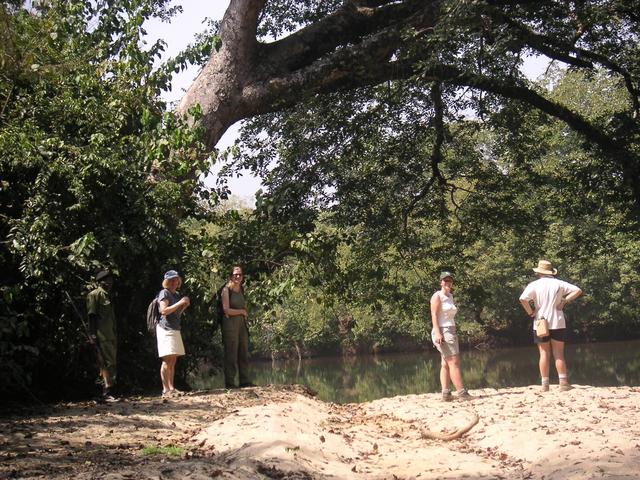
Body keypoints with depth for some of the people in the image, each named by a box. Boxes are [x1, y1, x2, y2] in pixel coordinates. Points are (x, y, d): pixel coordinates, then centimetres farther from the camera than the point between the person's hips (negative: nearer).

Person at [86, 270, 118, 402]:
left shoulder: (107, 295, 21)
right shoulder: (95, 294, -5)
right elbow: (92, 315, -12)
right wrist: (93, 334, -19)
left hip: (111, 336, 9)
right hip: (102, 336, -9)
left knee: (112, 364, 8)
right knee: (107, 363, -13)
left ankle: (108, 392, 13)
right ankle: (106, 393, -13)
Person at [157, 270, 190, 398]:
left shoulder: (176, 294, 19)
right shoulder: (164, 293, -5)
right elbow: (164, 311, -17)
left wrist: (185, 306, 8)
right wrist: (180, 303, -15)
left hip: (175, 329, 8)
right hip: (166, 329, -8)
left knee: (173, 361, 6)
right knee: (167, 360, -11)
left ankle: (171, 388, 8)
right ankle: (165, 390, -11)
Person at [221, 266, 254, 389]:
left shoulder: (241, 290, 15)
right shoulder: (226, 290, -4)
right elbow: (226, 310, -11)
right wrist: (241, 311, 0)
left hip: (242, 323, 7)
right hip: (230, 323, -7)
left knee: (244, 353, 6)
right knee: (231, 354, -6)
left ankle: (245, 381, 11)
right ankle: (229, 382, -3)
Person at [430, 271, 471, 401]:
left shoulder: (450, 296, 18)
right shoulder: (437, 296, -7)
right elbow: (434, 315, -14)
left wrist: (454, 334, 18)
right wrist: (437, 333, -23)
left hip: (451, 332, 9)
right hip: (442, 332, -9)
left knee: (445, 364, 3)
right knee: (454, 362, -11)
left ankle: (445, 393, 0)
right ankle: (462, 393, -12)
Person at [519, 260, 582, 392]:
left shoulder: (534, 285, -4)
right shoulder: (559, 283, 2)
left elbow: (523, 298, -19)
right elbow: (578, 290, -1)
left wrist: (530, 312, -7)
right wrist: (565, 300, 0)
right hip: (557, 323, 1)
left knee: (544, 354, 4)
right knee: (559, 354, 6)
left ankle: (545, 384, 3)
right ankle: (563, 383, 0)